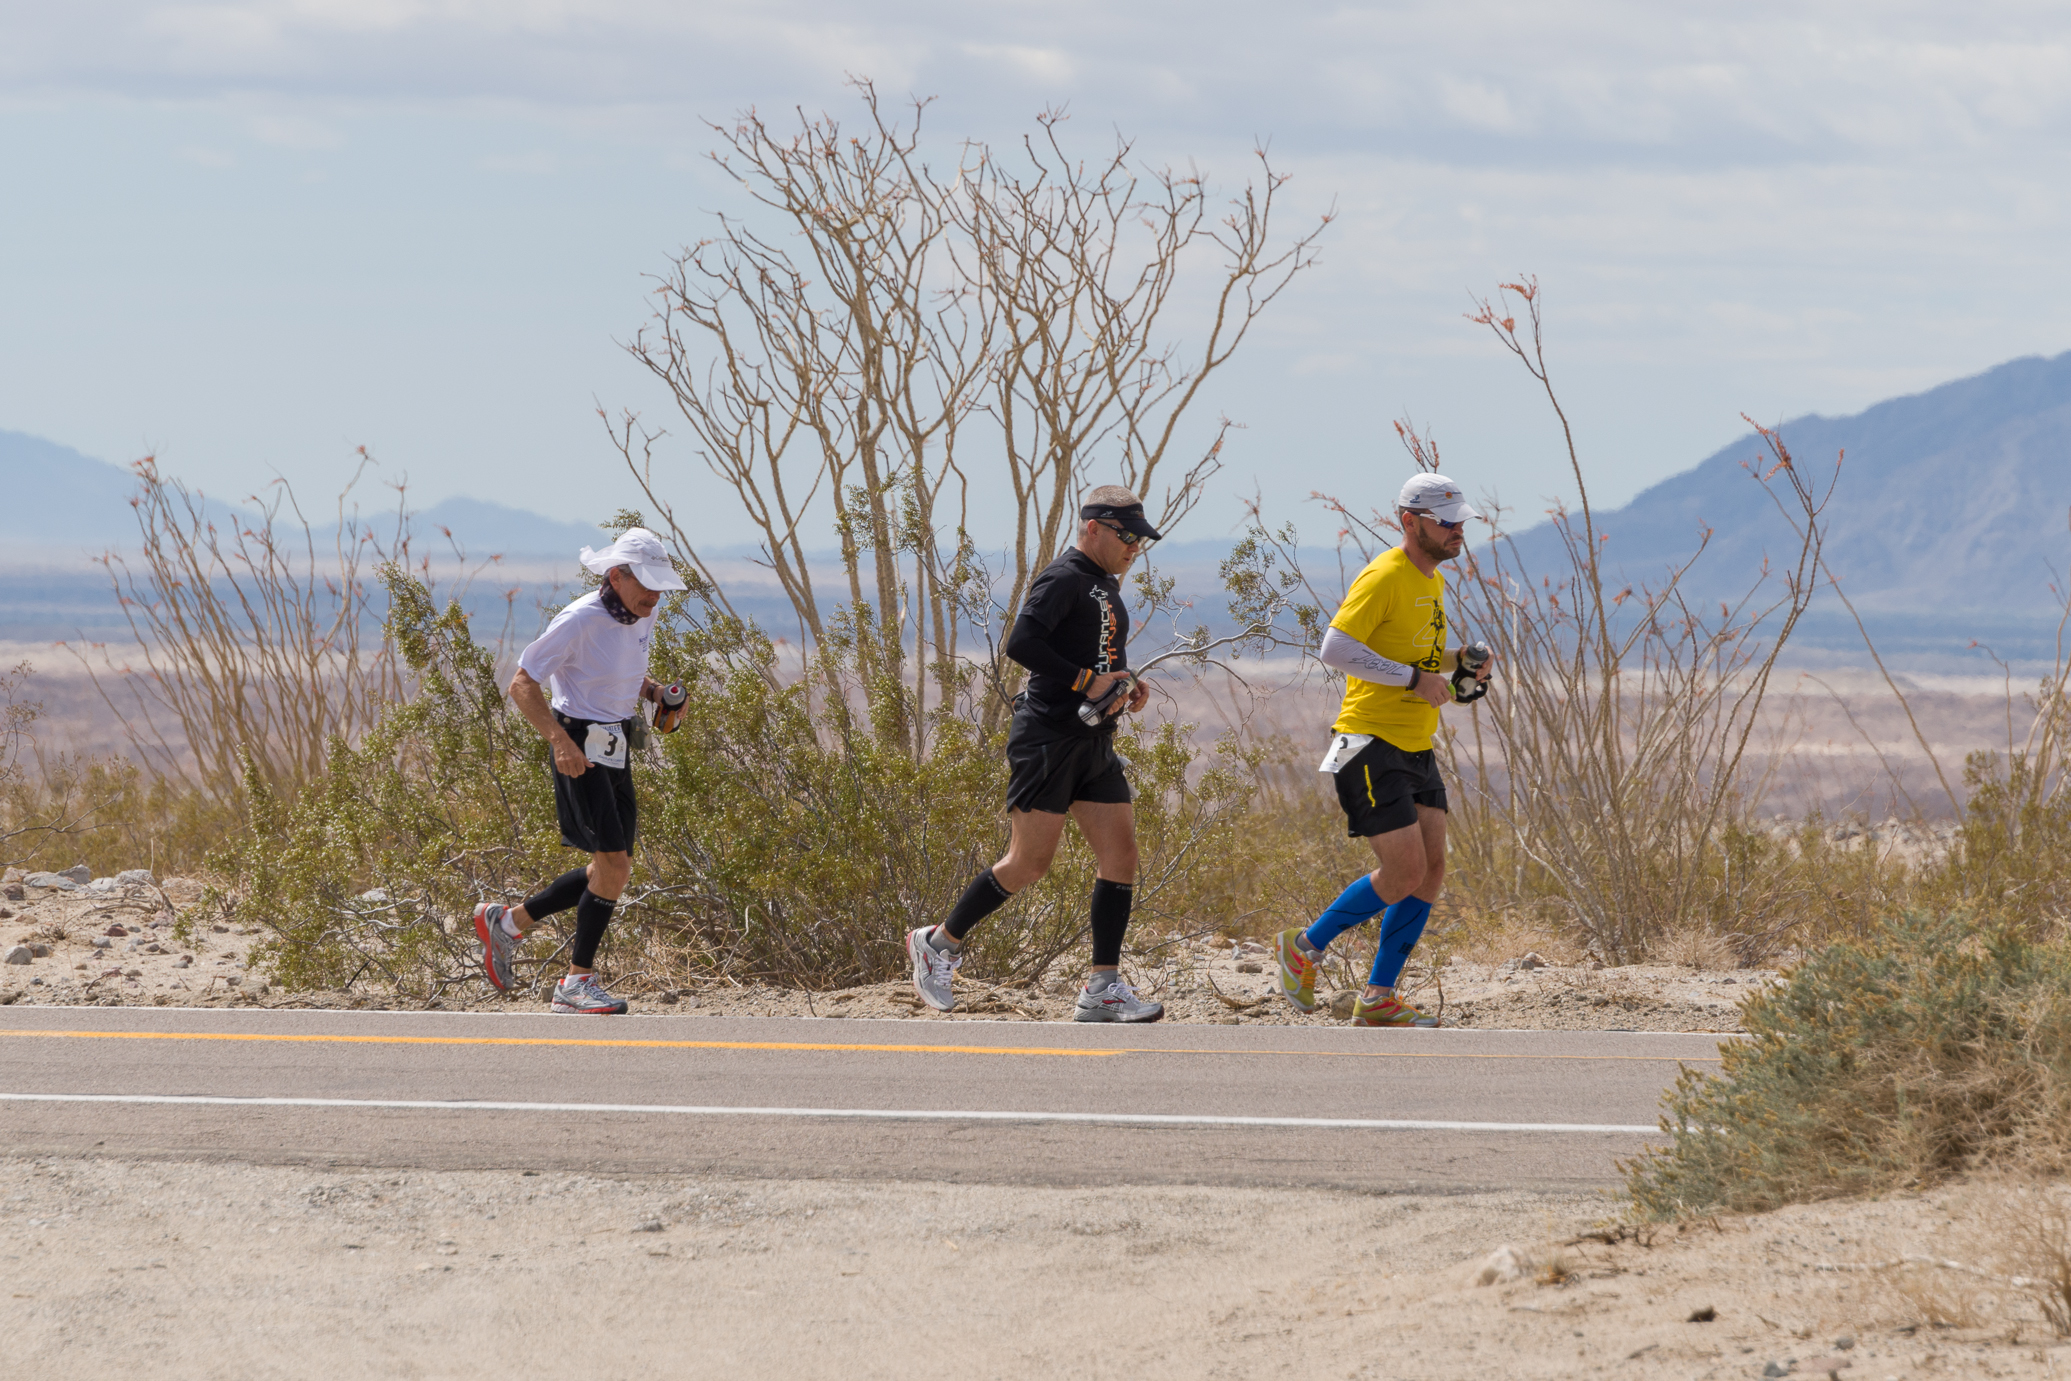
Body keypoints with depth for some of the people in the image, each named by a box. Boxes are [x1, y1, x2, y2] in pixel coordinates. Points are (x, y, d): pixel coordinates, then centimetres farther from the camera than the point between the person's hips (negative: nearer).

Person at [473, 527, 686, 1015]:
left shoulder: (642, 614, 4)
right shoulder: (580, 621, -20)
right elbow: (522, 684, -17)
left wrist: (656, 695, 2)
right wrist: (559, 739, -29)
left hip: (615, 749, 9)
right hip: (579, 748, -9)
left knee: (613, 869, 10)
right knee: (613, 863, -14)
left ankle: (507, 923, 25)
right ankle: (578, 982, -3)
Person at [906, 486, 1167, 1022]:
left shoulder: (1107, 586, 18)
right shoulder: (1064, 579, -12)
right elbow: (1022, 642, -24)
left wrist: (1127, 686, 10)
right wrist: (1087, 682, -23)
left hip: (1094, 745, 9)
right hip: (1047, 740, -9)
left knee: (1120, 853, 0)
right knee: (1030, 862, -7)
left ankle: (1103, 990, 0)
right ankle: (938, 944, 11)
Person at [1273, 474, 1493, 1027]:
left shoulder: (1432, 582, 15)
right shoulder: (1384, 578, -15)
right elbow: (1335, 649, -24)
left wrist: (1459, 663, 8)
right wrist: (1415, 678, -22)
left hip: (1416, 748, 9)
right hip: (1370, 744, -9)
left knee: (1430, 872, 2)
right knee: (1403, 874, -13)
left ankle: (1378, 1000, 9)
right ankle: (1304, 949, 6)